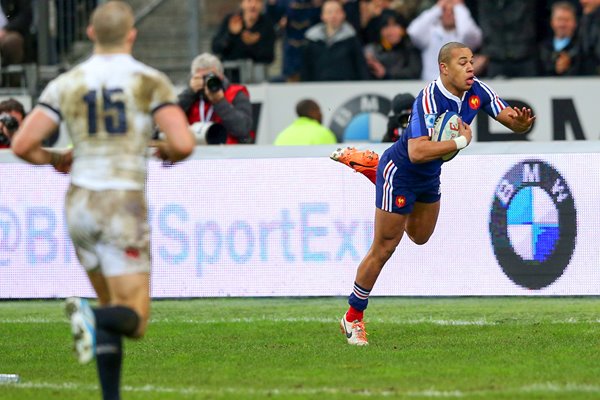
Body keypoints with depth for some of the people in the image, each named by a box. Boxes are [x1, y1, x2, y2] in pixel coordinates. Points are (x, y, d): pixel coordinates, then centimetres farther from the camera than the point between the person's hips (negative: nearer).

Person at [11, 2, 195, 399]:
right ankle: (93, 318, -36)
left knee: (113, 308, 19)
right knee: (133, 320, -3)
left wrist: (54, 160, 19)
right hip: (125, 206, -4)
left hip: (80, 203, 4)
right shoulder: (150, 82, -4)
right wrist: (166, 152, 9)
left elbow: (22, 145, -2)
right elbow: (183, 144, -14)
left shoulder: (67, 84, 3)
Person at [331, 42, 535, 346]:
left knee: (420, 237, 30)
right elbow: (417, 152, -42)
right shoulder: (429, 100, -33)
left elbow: (513, 122, -8)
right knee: (383, 250, -4)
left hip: (429, 176, 8)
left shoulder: (477, 91, -11)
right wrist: (461, 141, -36)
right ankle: (353, 318, 14)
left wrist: (521, 121, -32)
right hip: (400, 173, -8)